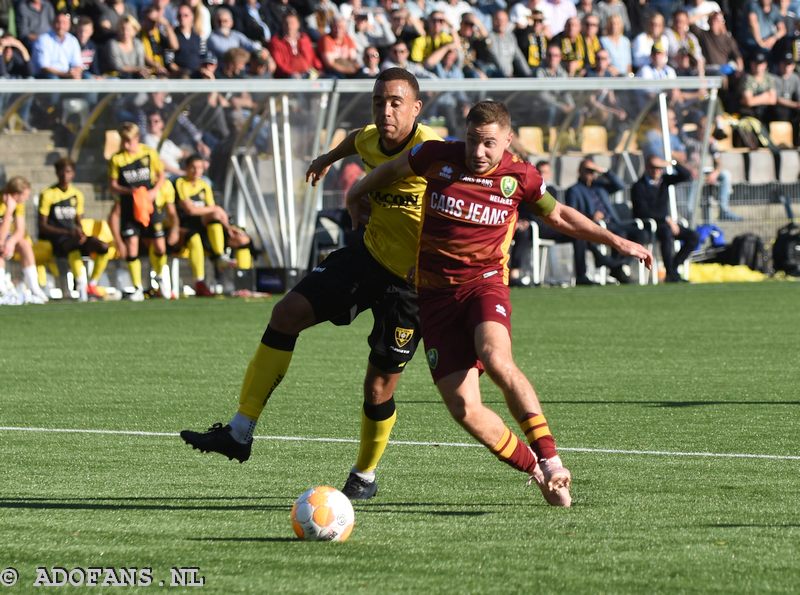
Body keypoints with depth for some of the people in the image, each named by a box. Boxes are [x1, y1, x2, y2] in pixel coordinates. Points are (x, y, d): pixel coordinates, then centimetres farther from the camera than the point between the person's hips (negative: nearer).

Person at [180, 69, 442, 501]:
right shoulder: (371, 141, -2)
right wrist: (328, 158, 44)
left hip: (411, 281, -6)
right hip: (368, 256, 6)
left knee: (379, 387, -3)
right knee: (287, 314, -7)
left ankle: (364, 477, 26)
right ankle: (240, 433, -3)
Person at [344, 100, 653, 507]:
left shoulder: (519, 177, -2)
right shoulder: (437, 158, -5)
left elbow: (558, 216, 17)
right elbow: (393, 168, 18)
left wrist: (616, 242, 17)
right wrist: (358, 192, 31)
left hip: (485, 282, -1)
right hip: (435, 292, 1)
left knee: (495, 359, -34)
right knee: (463, 408, -12)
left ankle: (550, 461, -28)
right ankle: (535, 470, 7)